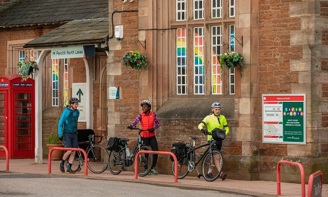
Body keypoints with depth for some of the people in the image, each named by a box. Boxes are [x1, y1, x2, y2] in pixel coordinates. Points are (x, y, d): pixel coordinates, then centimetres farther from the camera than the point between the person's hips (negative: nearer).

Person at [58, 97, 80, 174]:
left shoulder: (77, 112, 6)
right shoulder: (66, 111, -13)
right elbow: (60, 123, -11)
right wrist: (60, 134, -13)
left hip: (74, 134, 6)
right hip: (67, 134, -6)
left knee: (73, 152, 0)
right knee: (69, 151, -14)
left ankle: (69, 168, 8)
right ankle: (62, 164, 11)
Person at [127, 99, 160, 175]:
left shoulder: (153, 114, -1)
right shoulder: (141, 115, -5)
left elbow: (157, 123, 0)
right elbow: (135, 121, -22)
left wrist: (153, 128, -20)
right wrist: (131, 126, -43)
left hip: (152, 136, 1)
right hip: (144, 137, -1)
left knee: (156, 151, -5)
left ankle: (153, 167, 14)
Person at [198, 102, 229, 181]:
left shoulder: (222, 118, 6)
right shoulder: (209, 118, -7)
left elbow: (226, 128, 11)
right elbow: (200, 125, -18)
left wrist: (224, 134, -10)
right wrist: (202, 129, -40)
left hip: (219, 139, 5)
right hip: (211, 139, -5)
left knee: (214, 156, 14)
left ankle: (209, 172, 28)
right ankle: (221, 173, -23)